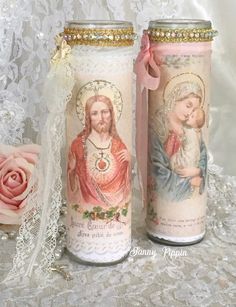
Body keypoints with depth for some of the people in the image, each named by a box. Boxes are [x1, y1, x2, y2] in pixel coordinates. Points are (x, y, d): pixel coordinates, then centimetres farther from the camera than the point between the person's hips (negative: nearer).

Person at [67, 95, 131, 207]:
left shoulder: (119, 146, 7)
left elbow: (127, 182, 11)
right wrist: (71, 171, -13)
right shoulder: (78, 144, 1)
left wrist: (130, 162, -2)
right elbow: (73, 188, 3)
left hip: (117, 204, 2)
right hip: (88, 204, -2)